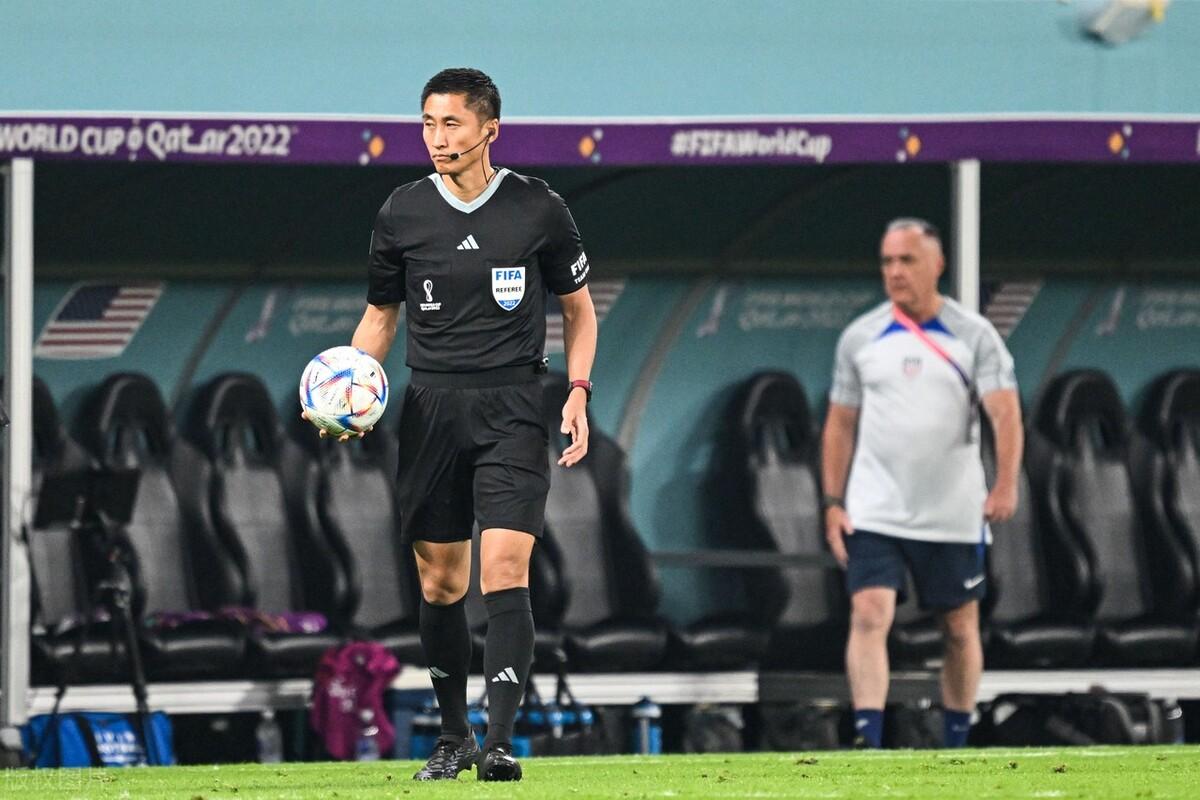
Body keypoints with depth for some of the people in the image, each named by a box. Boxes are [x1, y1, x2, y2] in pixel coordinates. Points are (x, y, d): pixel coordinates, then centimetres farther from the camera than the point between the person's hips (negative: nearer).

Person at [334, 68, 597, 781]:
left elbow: (579, 306, 11)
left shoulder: (539, 209, 0)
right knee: (439, 581, 6)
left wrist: (579, 390, -1)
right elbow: (382, 313, 16)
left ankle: (500, 741, -18)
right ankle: (455, 737, 20)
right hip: (432, 403, 3)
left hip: (513, 407, -3)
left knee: (505, 569, -15)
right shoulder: (403, 213, 4)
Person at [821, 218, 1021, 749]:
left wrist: (1006, 485, -25)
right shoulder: (860, 337, 5)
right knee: (869, 616, -16)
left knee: (960, 629, 8)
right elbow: (840, 424, 11)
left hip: (953, 516, 0)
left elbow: (1005, 413, -10)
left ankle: (956, 747, 22)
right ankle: (867, 744, -23)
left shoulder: (974, 335, -2)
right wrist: (833, 502, 4)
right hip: (874, 514, 0)